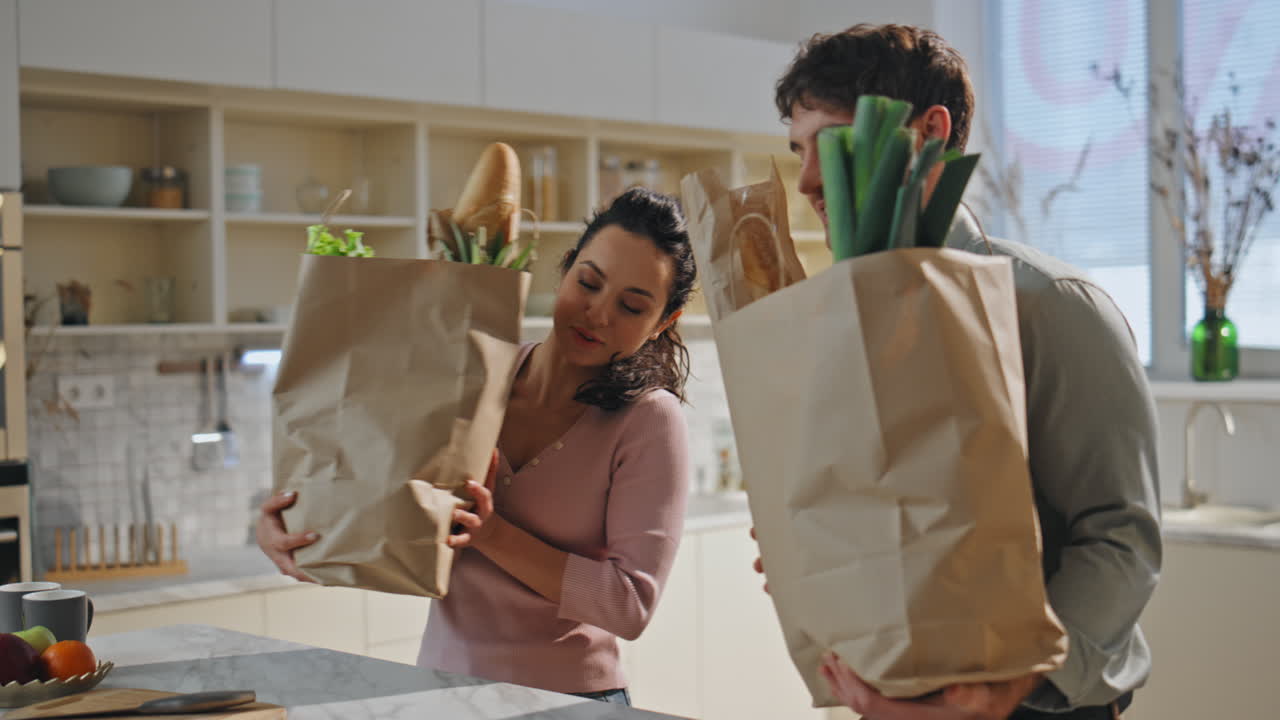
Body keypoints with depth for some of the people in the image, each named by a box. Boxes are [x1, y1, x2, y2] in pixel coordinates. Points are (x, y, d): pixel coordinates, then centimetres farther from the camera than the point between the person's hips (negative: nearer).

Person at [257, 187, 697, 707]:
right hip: (441, 682, 3)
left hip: (568, 697, -2)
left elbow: (631, 604, -11)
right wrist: (278, 527, -13)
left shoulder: (649, 420, -7)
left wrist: (493, 536, -19)